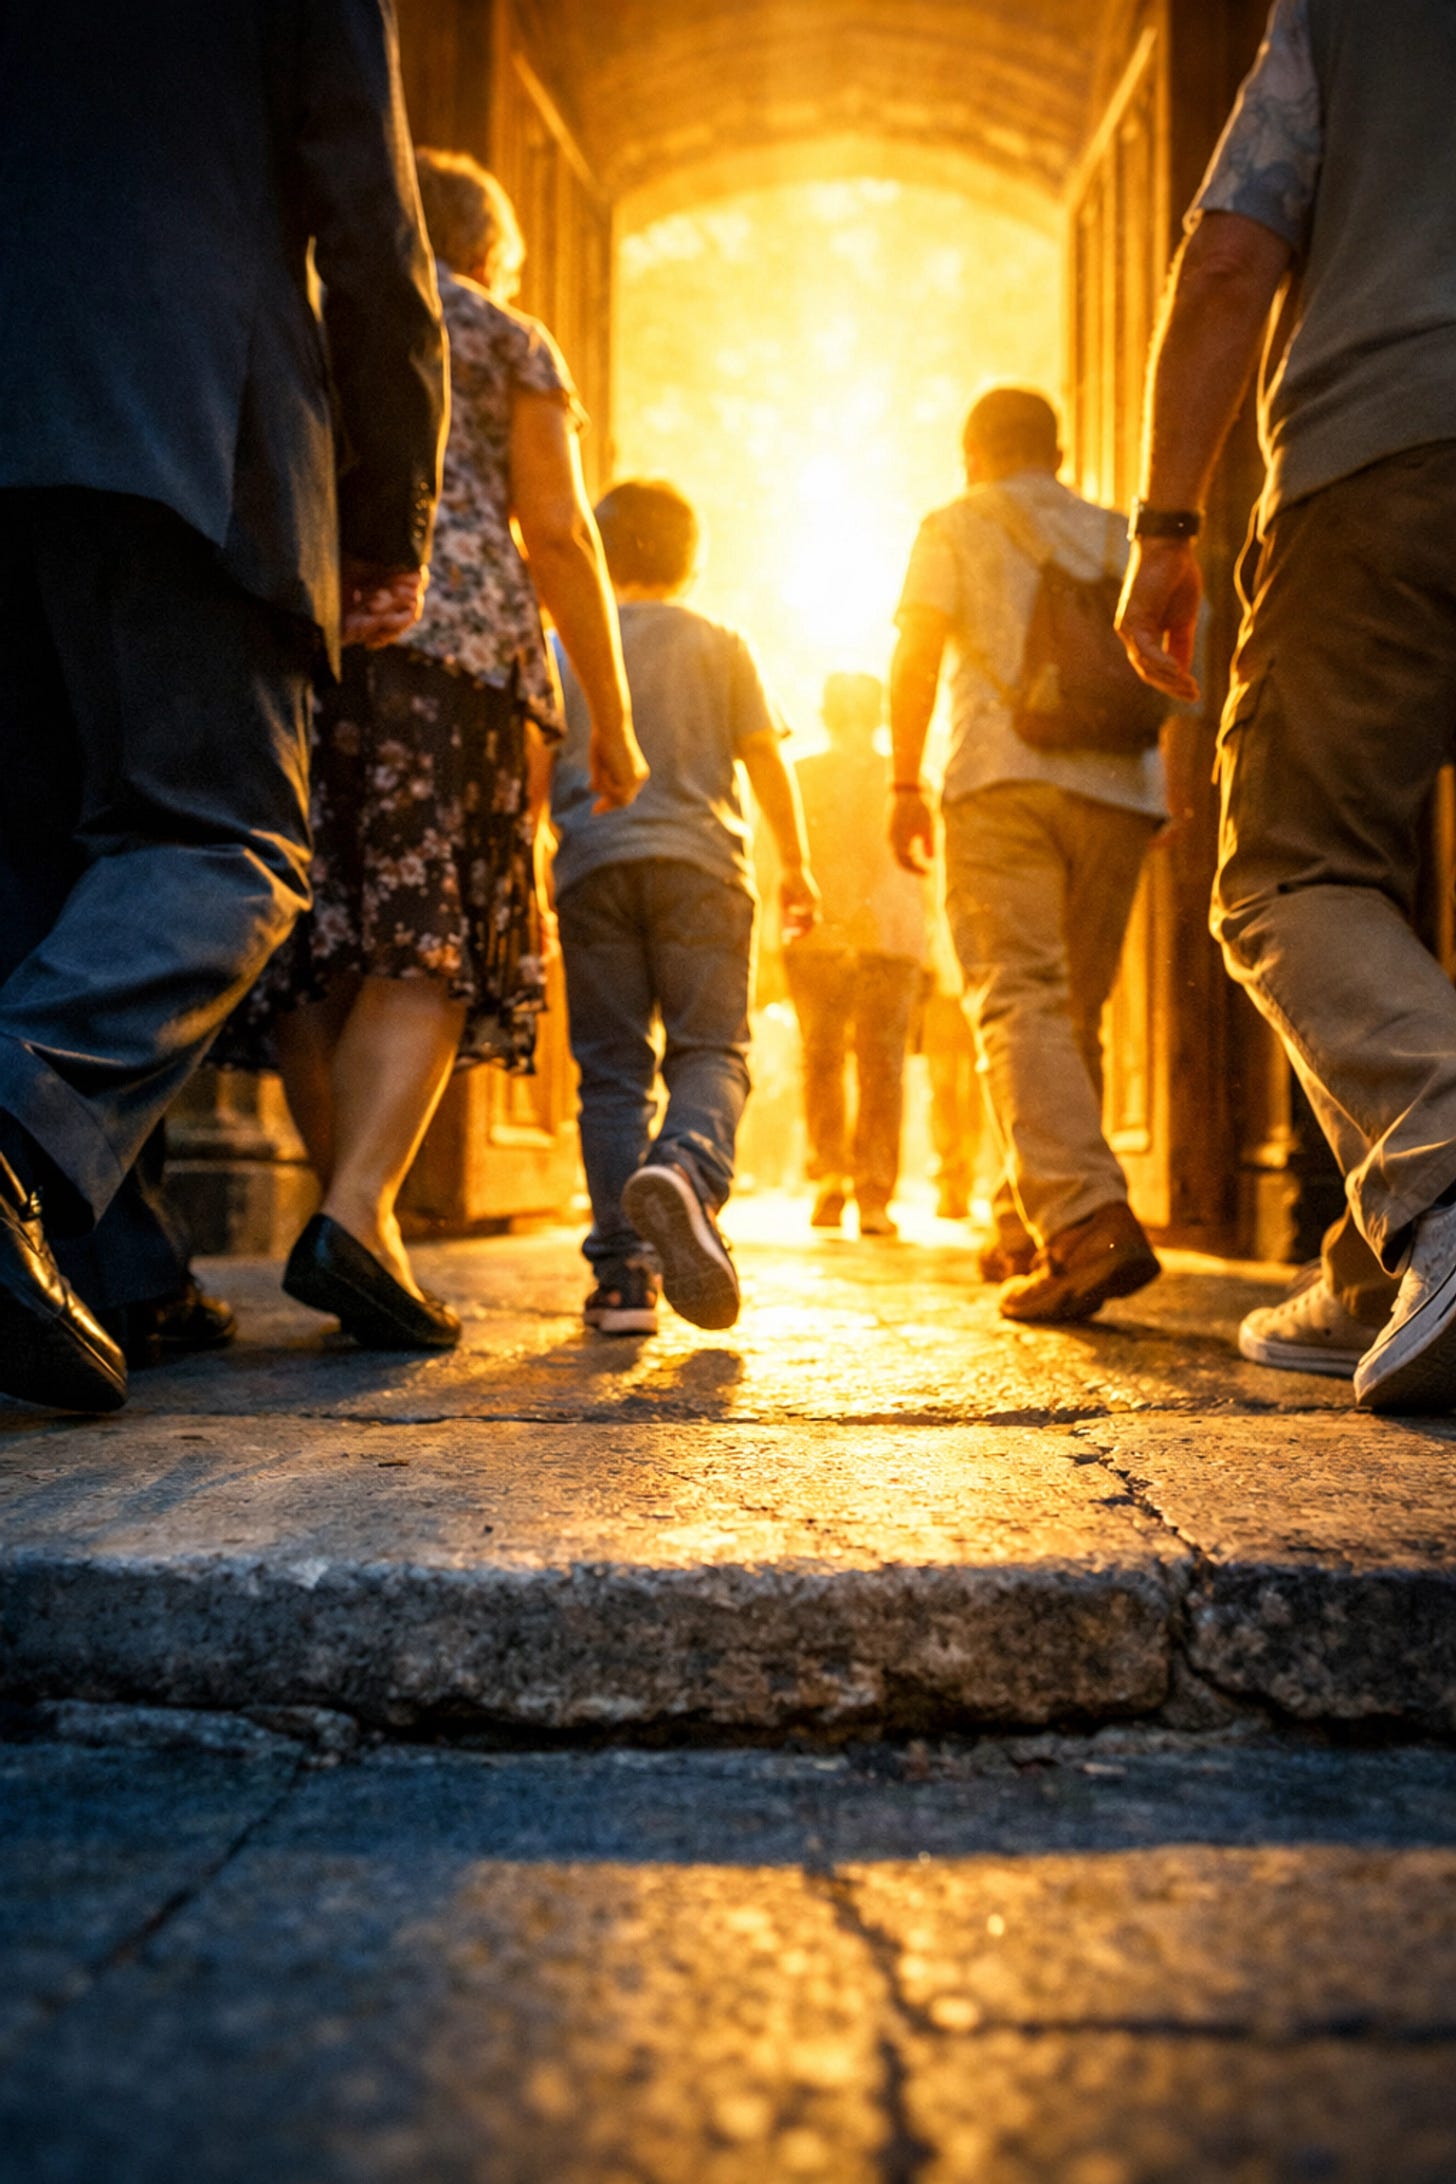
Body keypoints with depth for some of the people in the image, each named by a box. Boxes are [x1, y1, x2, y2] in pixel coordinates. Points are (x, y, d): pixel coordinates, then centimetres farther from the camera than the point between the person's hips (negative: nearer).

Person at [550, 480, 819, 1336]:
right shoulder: (720, 644, 11)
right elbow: (767, 762, 7)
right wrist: (797, 864, 17)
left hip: (594, 867, 1)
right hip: (700, 863, -1)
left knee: (612, 1068, 3)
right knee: (711, 1049, 1)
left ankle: (623, 1270, -4)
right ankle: (687, 1169, -33)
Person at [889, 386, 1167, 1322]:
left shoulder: (956, 527, 12)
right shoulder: (1119, 536, 23)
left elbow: (918, 655, -1)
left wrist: (905, 780, 1)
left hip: (1005, 778, -4)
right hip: (1120, 788, 4)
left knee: (1017, 1002, -12)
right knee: (1074, 1013, 11)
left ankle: (1087, 1221, -30)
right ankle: (1023, 1227, 18)